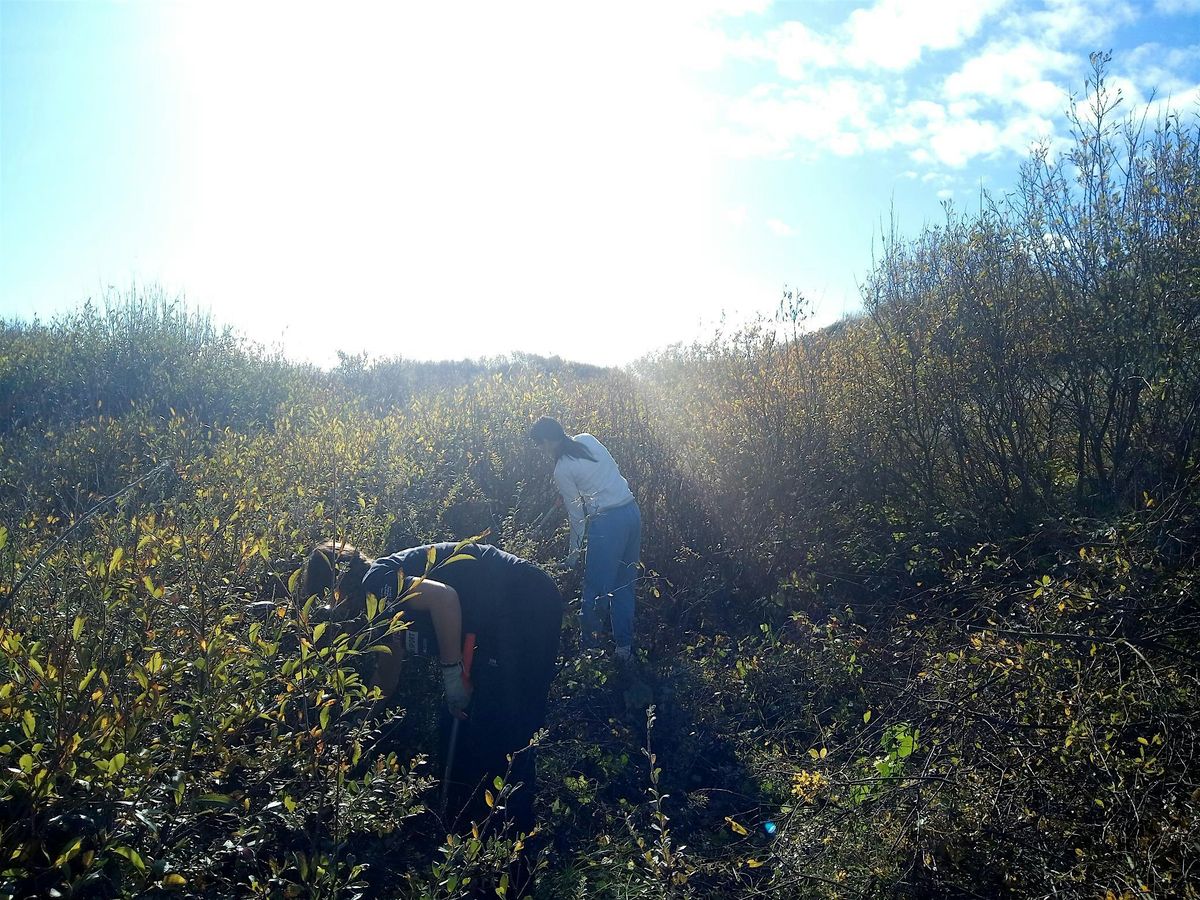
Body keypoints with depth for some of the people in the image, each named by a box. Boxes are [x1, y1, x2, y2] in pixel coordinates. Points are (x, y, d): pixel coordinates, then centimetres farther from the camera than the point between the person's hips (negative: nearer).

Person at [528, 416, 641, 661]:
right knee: (625, 583, 16)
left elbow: (577, 514, -3)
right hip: (632, 511, 8)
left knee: (596, 586, 7)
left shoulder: (562, 470, -8)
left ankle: (590, 641, 19)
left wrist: (574, 551, 8)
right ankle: (625, 646, 23)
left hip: (607, 521, -8)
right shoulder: (587, 439, 8)